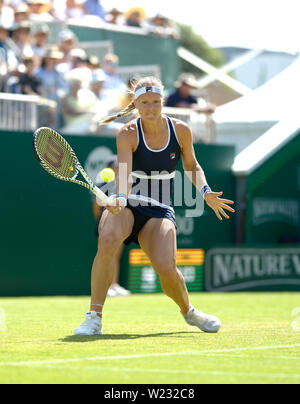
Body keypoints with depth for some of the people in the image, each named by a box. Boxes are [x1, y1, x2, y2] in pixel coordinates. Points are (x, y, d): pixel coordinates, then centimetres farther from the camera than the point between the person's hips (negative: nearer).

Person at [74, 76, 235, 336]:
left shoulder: (181, 131, -2)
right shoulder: (128, 134, -10)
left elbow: (192, 165, 16)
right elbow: (124, 171, -25)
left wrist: (205, 191, 0)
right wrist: (120, 198, -44)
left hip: (160, 210, 1)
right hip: (126, 206, -1)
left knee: (166, 266, -23)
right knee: (107, 240, -35)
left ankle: (189, 311, 11)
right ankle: (95, 318, -25)